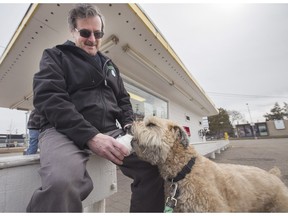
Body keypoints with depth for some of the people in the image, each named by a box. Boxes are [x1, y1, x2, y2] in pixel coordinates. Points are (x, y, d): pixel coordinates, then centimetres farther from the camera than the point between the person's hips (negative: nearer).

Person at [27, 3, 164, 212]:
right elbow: (49, 99, -8)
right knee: (63, 182, -37)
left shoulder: (109, 64, 23)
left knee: (154, 163, -11)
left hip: (108, 131, 5)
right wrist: (90, 136, -22)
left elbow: (123, 100, 23)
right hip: (64, 131, -4)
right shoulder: (55, 56, 8)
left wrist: (129, 124, 1)